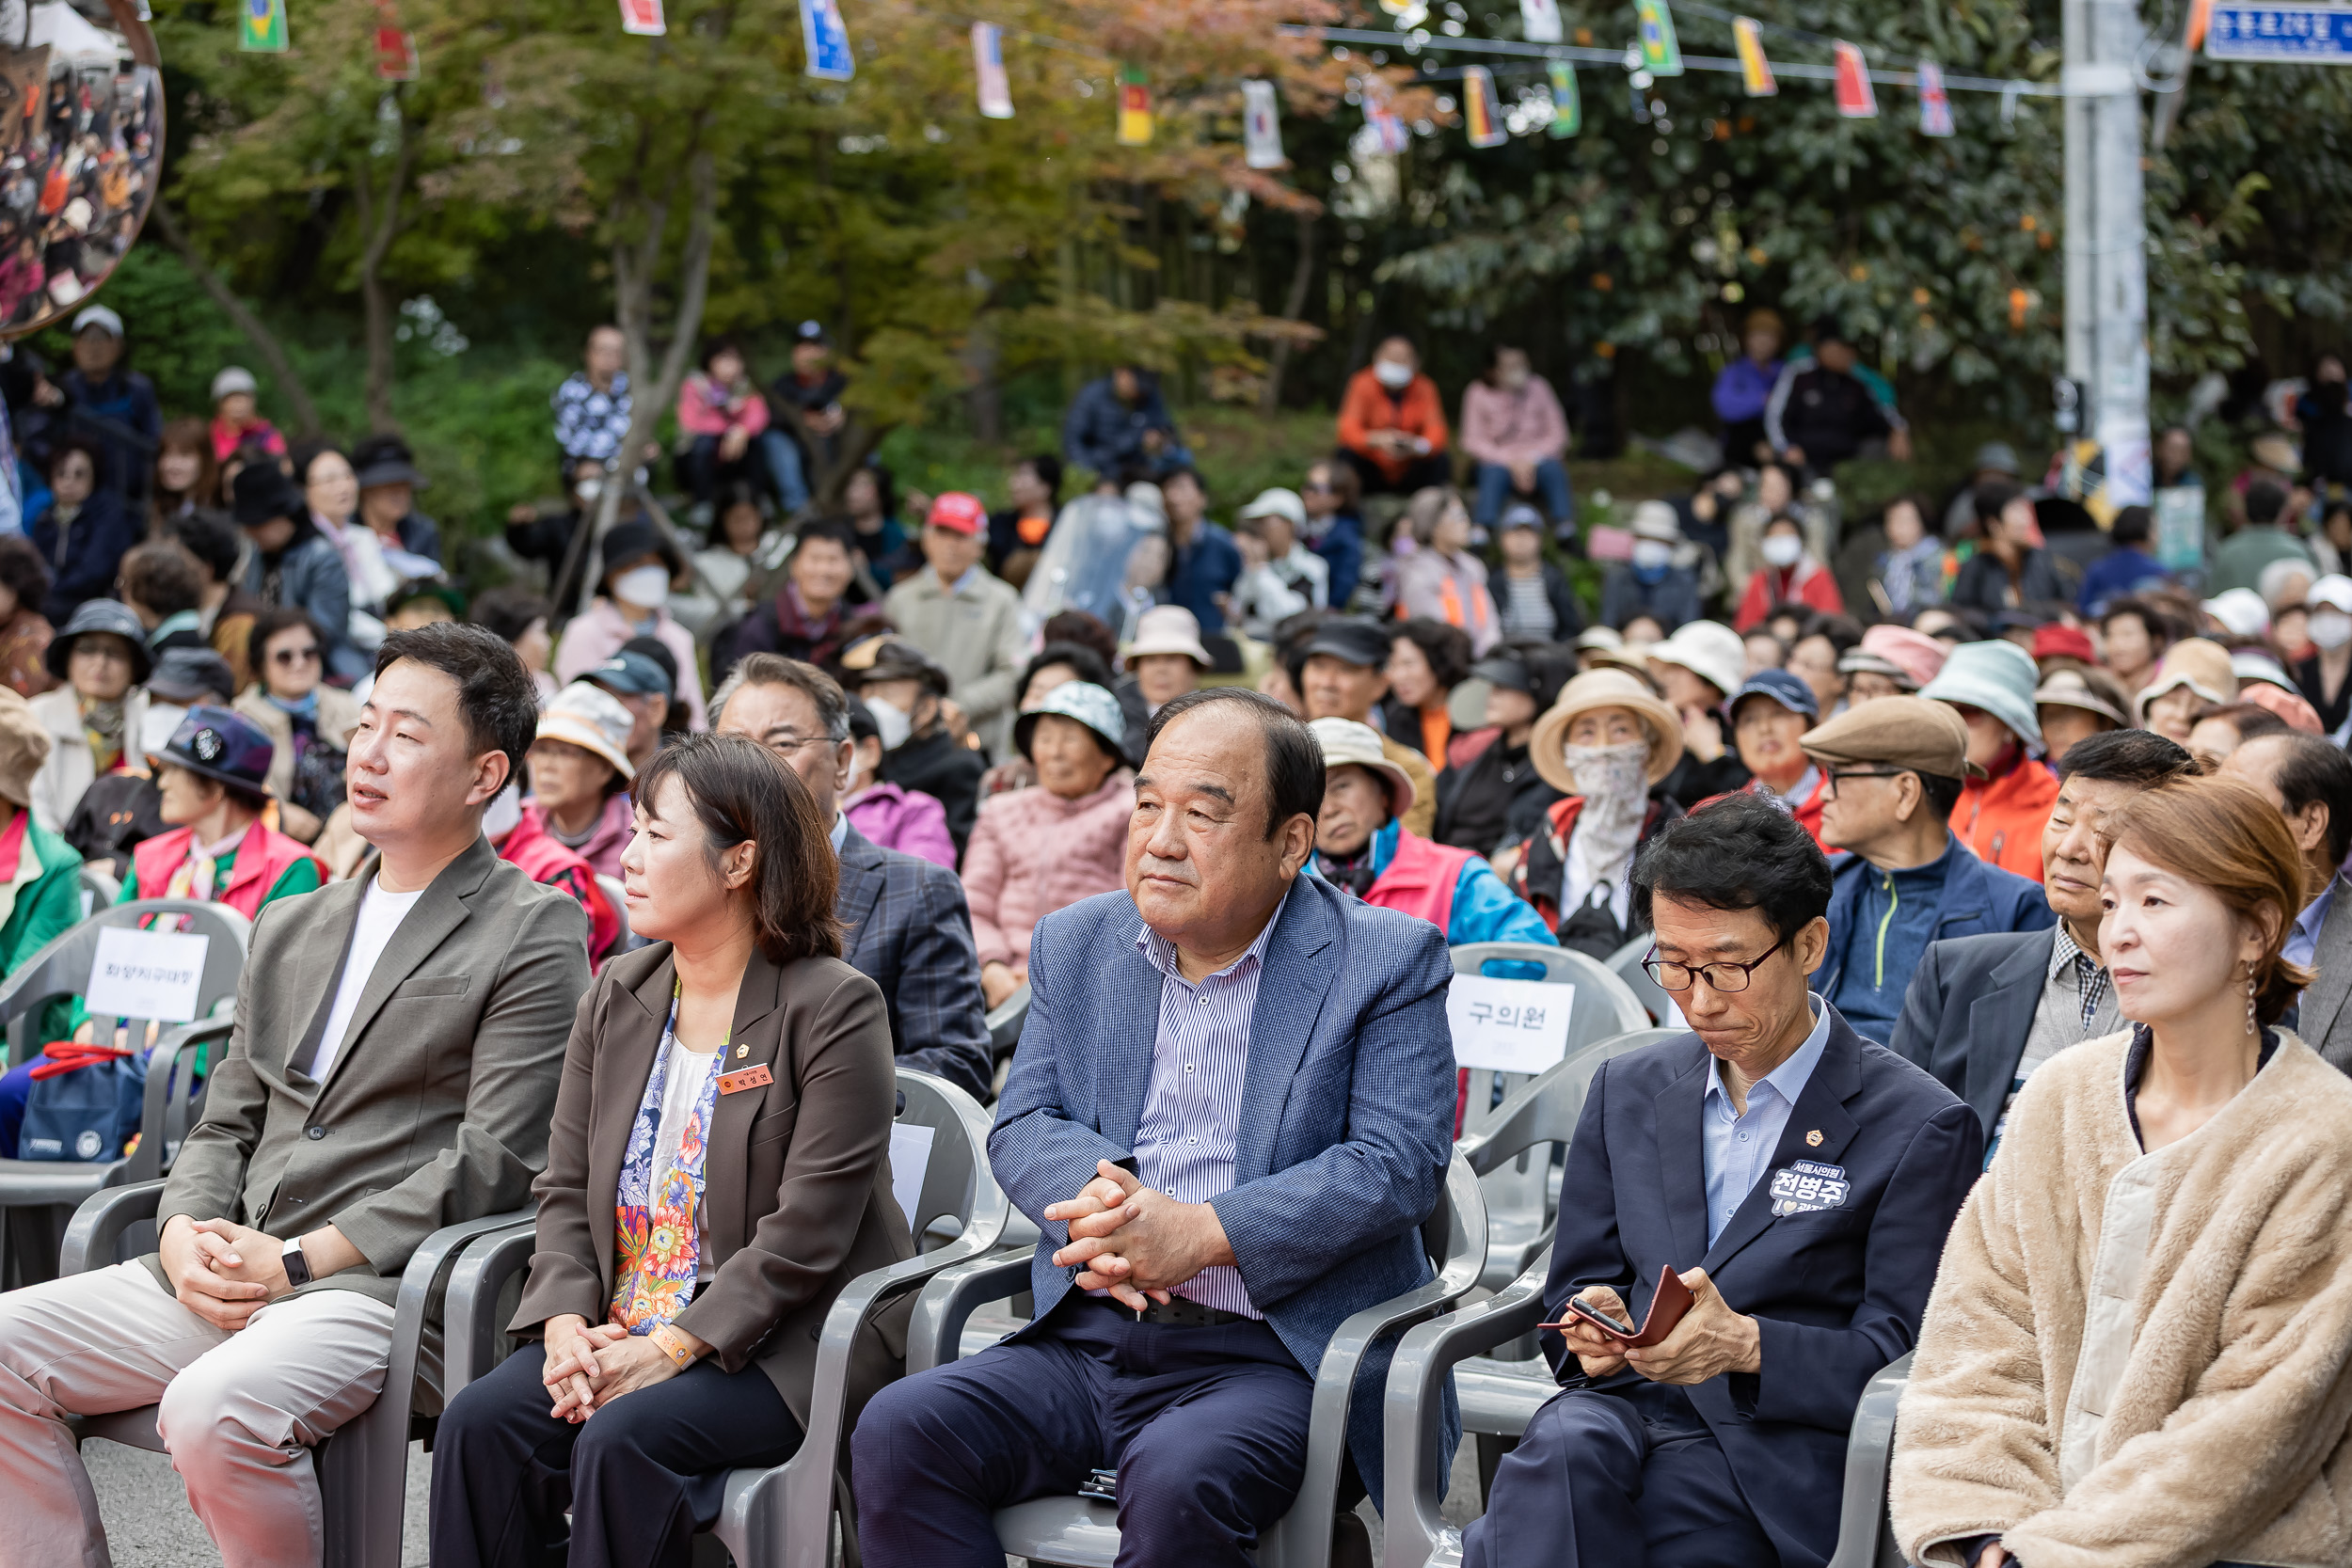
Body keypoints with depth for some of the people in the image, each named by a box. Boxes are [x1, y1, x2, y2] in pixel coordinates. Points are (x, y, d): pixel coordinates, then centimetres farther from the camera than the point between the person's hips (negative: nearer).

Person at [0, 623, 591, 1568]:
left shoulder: (533, 936, -1)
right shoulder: (289, 930, 23)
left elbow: (489, 1166, -9)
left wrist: (298, 1260, -14)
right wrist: (185, 1232, -2)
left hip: (383, 1285, -7)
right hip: (223, 1273, 7)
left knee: (213, 1409, -34)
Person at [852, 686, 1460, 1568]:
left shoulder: (1388, 960, 0)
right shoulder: (1075, 945, 15)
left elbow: (1401, 1161, -9)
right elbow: (1021, 1124, 11)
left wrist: (1200, 1233, -19)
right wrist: (1098, 1200, -14)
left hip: (1275, 1356, -5)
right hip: (1088, 1342, 5)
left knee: (1177, 1480, -36)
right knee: (896, 1433, -20)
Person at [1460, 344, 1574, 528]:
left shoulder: (1537, 387, 2)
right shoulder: (1478, 394, -2)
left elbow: (1557, 435, 2)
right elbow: (1472, 442, -5)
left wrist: (1530, 459, -15)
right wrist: (1510, 461, -18)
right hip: (1497, 460, -1)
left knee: (1552, 469, -33)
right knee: (1494, 473, -36)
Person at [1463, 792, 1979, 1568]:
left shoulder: (1921, 1128, 2)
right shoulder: (1628, 1090, 19)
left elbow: (1897, 1357, -3)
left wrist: (1746, 1345, -20)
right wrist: (1596, 1325, -4)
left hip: (1783, 1448, -4)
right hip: (1628, 1407, 5)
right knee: (1564, 1444, -34)